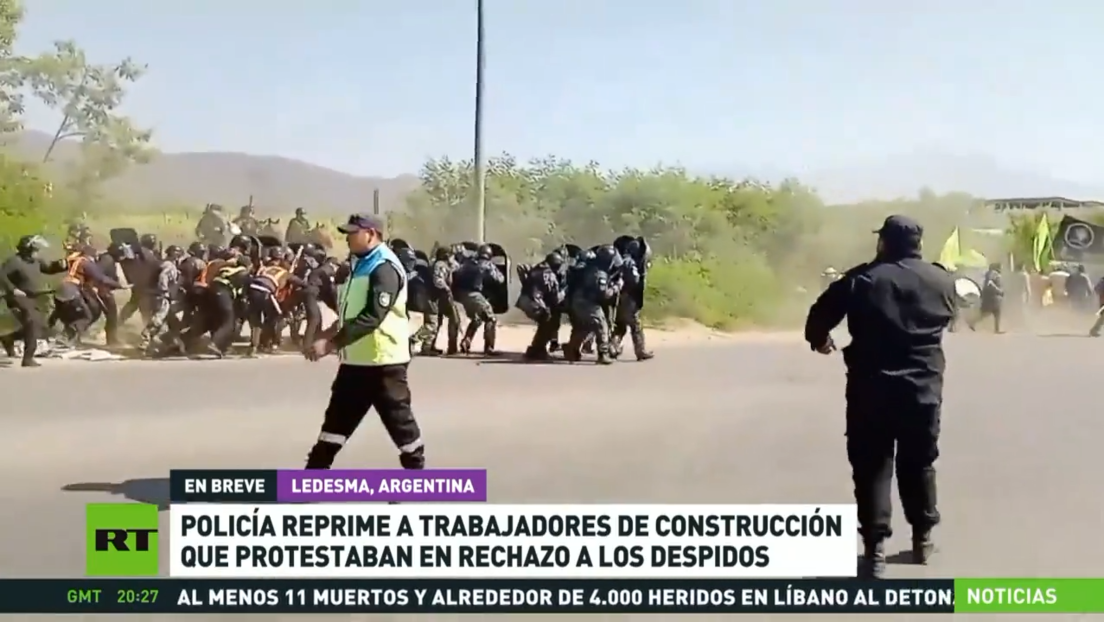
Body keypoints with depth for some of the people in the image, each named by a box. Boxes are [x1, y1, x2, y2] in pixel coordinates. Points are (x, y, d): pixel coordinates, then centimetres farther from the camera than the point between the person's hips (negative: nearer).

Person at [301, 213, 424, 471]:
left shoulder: (384, 268, -17)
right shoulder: (361, 264, 15)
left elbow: (372, 317, -26)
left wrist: (330, 344, -27)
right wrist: (334, 330, 9)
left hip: (383, 359, -9)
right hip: (356, 359, 9)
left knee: (399, 419, 1)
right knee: (337, 418, 12)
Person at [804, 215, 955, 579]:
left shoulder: (861, 279, -6)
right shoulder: (942, 280, 4)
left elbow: (820, 316, -4)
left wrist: (819, 339, 17)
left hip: (872, 388, -3)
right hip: (923, 387, 3)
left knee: (871, 466, 3)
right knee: (919, 463, 18)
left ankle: (875, 548, -2)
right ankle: (923, 538, 28)